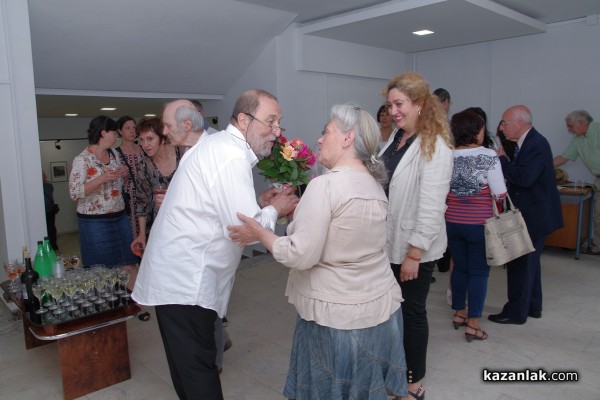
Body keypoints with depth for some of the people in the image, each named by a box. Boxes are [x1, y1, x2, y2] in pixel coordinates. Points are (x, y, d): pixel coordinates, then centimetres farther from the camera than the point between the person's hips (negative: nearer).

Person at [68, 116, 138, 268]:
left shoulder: (114, 154, 9)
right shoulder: (82, 159, -10)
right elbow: (74, 193, -15)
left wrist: (125, 174, -2)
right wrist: (101, 179, -25)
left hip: (120, 217, 6)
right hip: (95, 222, -6)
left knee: (127, 263, 8)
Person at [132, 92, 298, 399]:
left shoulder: (219, 146, 12)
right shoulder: (232, 155, -19)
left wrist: (258, 203, 7)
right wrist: (274, 209, -6)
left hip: (178, 274, 10)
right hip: (185, 281, -10)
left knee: (189, 364, 21)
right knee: (199, 369, 2)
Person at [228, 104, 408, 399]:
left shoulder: (324, 185, -20)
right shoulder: (375, 185, 5)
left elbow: (300, 256, -22)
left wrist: (260, 233, -8)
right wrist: (299, 211, 17)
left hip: (336, 314, -7)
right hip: (380, 306, 7)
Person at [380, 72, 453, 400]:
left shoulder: (435, 147, -17)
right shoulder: (396, 139, 7)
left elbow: (431, 207, -20)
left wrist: (414, 253, -19)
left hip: (414, 249, -7)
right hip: (389, 244, 7)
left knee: (412, 312, 8)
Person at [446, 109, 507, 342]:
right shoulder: (488, 156, -13)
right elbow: (500, 194, -13)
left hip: (452, 222, 4)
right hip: (479, 223, -4)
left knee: (460, 267, 17)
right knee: (479, 271, 6)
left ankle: (458, 313, 29)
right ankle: (472, 324, 9)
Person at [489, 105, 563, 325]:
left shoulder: (536, 144, -20)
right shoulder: (528, 142, 10)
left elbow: (525, 178, -30)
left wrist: (502, 159, -22)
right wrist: (504, 159, -2)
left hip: (533, 215, -10)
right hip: (532, 214, 10)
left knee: (520, 263, -1)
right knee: (529, 262, 20)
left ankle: (516, 312, 10)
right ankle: (533, 307, 33)